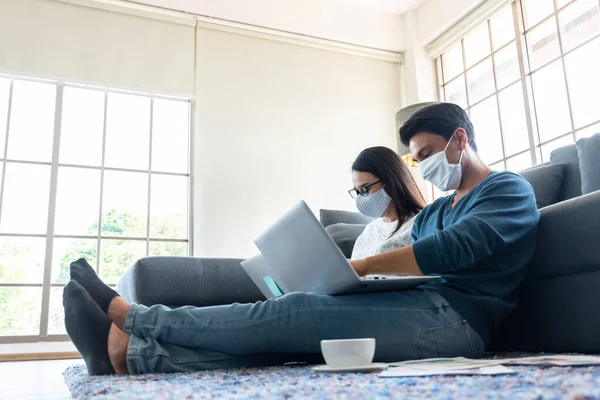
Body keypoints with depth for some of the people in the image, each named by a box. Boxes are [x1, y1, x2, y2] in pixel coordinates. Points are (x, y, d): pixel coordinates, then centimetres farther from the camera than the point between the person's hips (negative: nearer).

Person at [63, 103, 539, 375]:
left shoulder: (510, 191, 4)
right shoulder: (431, 214, 28)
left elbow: (453, 248, -15)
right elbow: (394, 275, 16)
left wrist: (355, 267, -15)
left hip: (453, 316, -7)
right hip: (415, 311, 7)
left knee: (292, 313, -20)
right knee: (284, 335, -15)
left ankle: (130, 315, -9)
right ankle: (128, 352, -19)